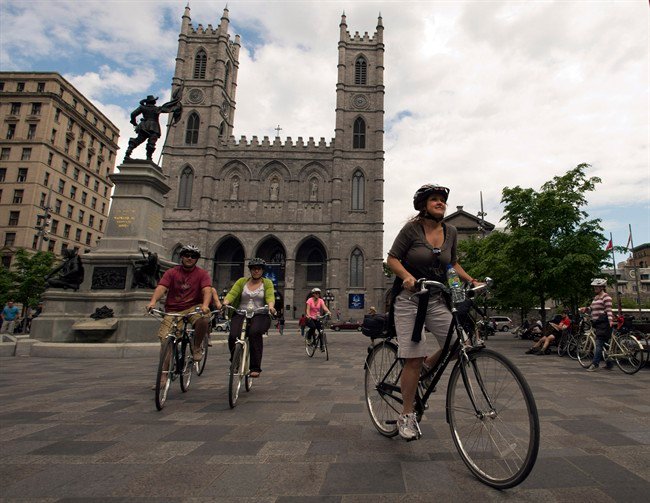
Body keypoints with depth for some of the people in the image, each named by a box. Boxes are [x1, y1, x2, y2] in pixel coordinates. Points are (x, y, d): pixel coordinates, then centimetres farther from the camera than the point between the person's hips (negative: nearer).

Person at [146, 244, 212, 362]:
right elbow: (161, 287, -9)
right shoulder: (171, 272, 6)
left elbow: (207, 290, -14)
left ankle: (197, 347, -6)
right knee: (165, 340, -11)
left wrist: (205, 305, -35)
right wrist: (153, 301, -30)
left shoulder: (202, 274, 2)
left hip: (193, 308, -1)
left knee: (204, 317, -33)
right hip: (173, 311, 2)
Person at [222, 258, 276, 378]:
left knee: (254, 333, -32)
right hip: (241, 314, 2)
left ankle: (255, 367, -23)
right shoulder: (242, 281, 14)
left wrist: (270, 306, -28)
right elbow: (232, 293, 0)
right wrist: (225, 302, -21)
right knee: (233, 336, -23)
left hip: (260, 315, -2)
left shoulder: (267, 283, 10)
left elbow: (270, 296, -6)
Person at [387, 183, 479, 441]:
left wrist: (471, 280, 3)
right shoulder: (412, 228, -8)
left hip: (436, 301, 5)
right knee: (413, 359, -5)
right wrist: (407, 276, -25)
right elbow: (392, 258, -7)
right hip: (409, 299, -4)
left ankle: (428, 367, 16)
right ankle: (407, 416, 14)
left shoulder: (451, 232, 6)